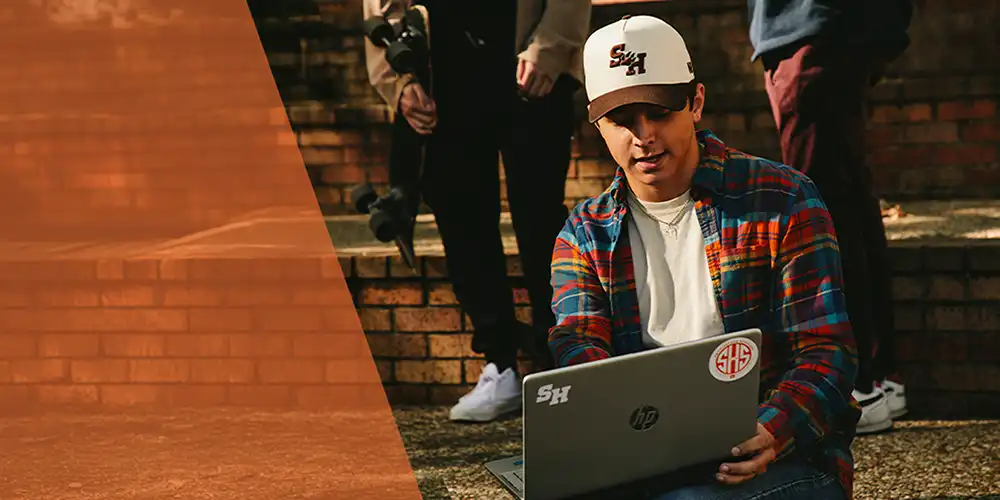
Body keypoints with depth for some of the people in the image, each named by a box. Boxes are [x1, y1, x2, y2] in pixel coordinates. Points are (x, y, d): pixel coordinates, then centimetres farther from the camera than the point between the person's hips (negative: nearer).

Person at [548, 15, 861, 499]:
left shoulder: (783, 202, 1)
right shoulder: (584, 235, 13)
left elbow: (827, 351, -4)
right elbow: (577, 348, -3)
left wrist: (770, 434, -25)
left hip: (777, 457, -2)